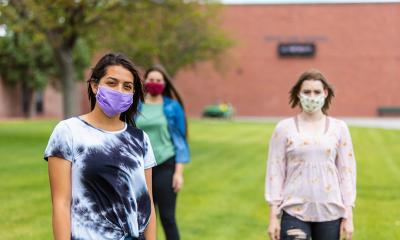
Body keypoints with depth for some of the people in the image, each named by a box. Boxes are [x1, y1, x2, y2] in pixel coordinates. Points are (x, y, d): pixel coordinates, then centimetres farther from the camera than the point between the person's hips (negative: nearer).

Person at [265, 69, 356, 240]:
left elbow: (347, 172, 5)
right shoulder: (284, 128, 1)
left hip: (330, 212, 2)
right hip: (294, 212, -1)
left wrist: (348, 216, 2)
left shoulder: (339, 128, 4)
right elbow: (275, 171, 2)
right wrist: (273, 216, -2)